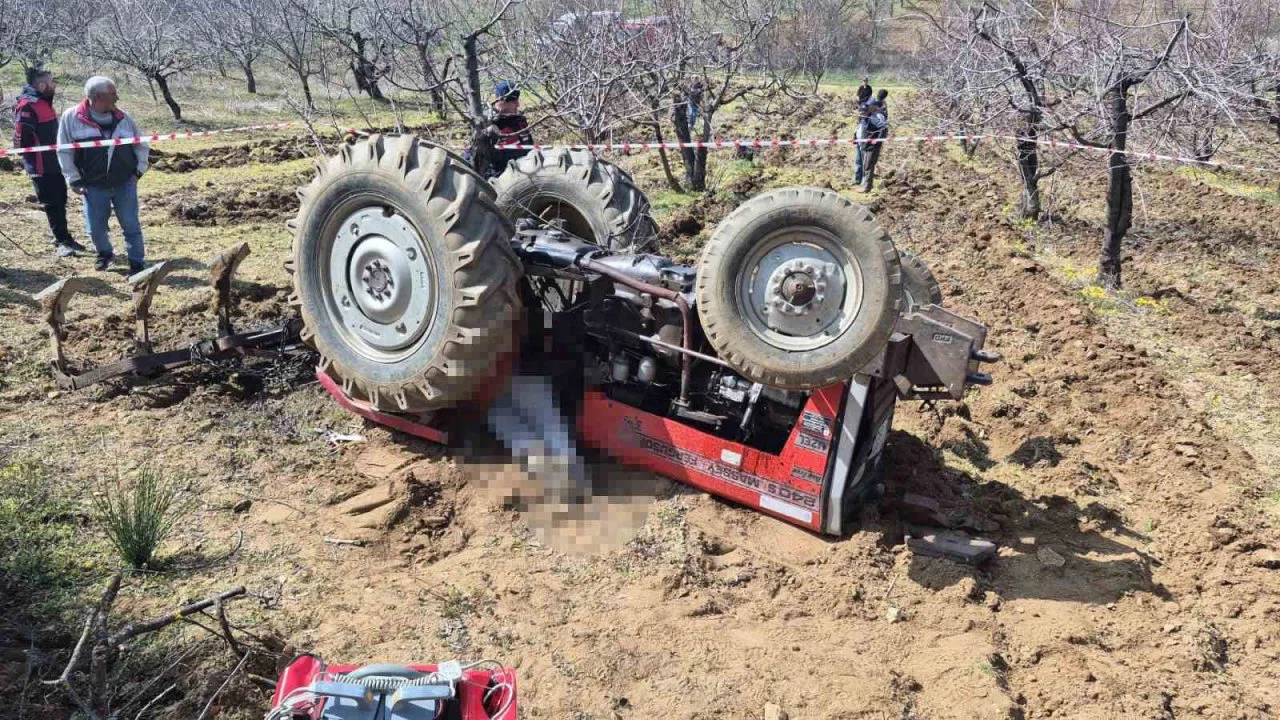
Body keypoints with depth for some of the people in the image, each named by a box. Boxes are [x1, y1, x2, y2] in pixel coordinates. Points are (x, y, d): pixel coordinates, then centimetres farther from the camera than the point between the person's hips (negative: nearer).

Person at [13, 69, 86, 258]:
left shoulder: (44, 102, 11)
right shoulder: (27, 106, -19)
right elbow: (20, 138, -20)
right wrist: (30, 161, -14)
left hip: (54, 163, 9)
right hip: (41, 167, -9)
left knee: (60, 200, 16)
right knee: (52, 204, -3)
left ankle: (65, 238, 27)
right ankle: (61, 242, 5)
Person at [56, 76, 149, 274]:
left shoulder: (122, 118, 0)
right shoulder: (71, 118, -8)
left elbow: (141, 145, 13)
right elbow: (64, 151, -2)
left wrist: (139, 170, 5)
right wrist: (74, 180, -4)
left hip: (125, 184, 1)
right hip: (94, 187, -1)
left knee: (131, 226, 1)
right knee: (95, 228, 9)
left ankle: (136, 263, 12)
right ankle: (104, 254, 37)